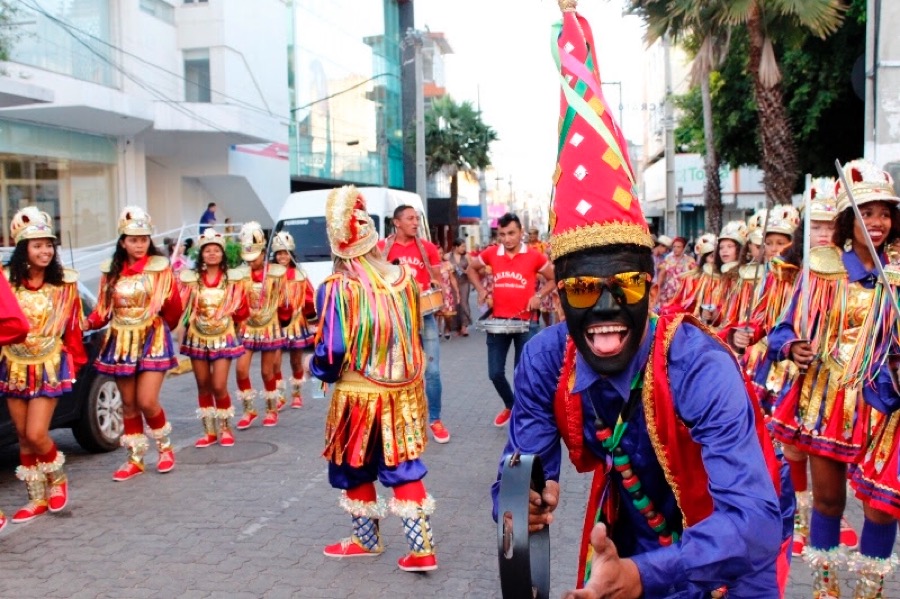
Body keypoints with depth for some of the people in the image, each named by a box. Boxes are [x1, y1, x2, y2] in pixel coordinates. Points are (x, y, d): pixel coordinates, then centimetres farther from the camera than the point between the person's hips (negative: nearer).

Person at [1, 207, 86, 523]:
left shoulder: (64, 284, -5)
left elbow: (73, 328, 0)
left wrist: (75, 362, 1)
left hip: (48, 366, -2)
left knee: (36, 434, -9)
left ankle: (57, 479, 19)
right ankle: (37, 499, 23)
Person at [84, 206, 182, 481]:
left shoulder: (160, 268, -4)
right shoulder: (112, 271, 6)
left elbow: (173, 308, -3)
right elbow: (103, 308, 6)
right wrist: (87, 323, -7)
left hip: (152, 341, -4)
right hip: (121, 342, 4)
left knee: (147, 402, -9)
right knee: (128, 404, 9)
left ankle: (165, 447, 16)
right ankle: (135, 459, 21)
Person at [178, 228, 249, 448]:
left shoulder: (232, 279, -1)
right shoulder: (190, 278, 1)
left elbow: (241, 311, 1)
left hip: (223, 338, -2)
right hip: (197, 338, 2)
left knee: (219, 387, -7)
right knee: (203, 386, 9)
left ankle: (225, 429, 13)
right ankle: (209, 431, 20)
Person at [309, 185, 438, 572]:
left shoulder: (337, 289, -18)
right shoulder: (405, 277, -3)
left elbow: (332, 351, -18)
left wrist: (318, 369, 3)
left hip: (358, 395, -4)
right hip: (404, 391, 4)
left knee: (355, 469, 16)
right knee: (404, 468, 12)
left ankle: (367, 540, 32)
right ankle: (421, 548, 10)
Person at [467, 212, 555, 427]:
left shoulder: (534, 256, -7)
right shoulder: (491, 254, 0)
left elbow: (553, 279, 7)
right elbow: (472, 268, 18)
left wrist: (539, 296, -8)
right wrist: (481, 291, 6)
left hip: (525, 323, -3)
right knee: (495, 373, 7)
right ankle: (510, 406, 33)